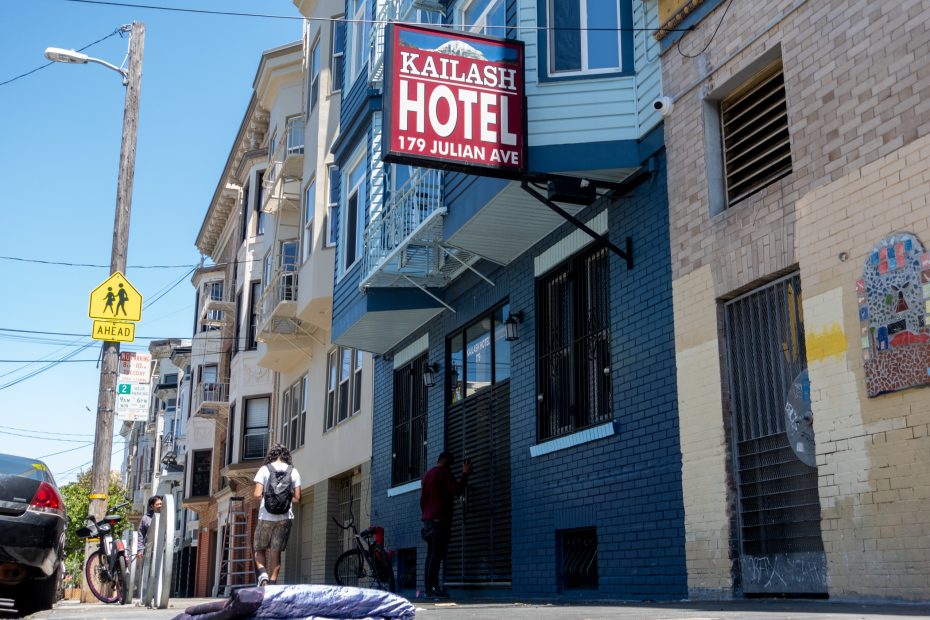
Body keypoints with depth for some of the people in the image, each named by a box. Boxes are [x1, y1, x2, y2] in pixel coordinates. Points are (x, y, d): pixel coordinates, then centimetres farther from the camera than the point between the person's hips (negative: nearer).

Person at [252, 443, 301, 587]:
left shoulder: (264, 469, -2)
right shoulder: (293, 471, 4)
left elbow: (257, 494, -10)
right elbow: (297, 497, 2)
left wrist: (265, 496, 12)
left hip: (266, 517, -2)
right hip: (285, 517, 2)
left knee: (259, 549, 13)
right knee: (275, 551, 7)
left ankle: (262, 573, -10)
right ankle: (272, 583, 2)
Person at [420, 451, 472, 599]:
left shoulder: (427, 475, 21)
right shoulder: (444, 472, -4)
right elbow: (457, 490, -12)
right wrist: (465, 474, -5)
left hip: (427, 519, 8)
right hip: (440, 519, -8)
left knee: (431, 553, 7)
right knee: (437, 554, -12)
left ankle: (428, 587, 3)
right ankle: (434, 587, -17)